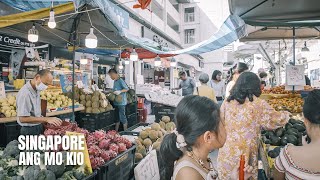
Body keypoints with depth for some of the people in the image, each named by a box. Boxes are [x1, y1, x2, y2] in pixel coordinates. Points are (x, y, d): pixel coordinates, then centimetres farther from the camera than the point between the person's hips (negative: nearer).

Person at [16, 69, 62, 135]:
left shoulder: (37, 90, 3)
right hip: (29, 130, -8)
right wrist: (46, 119, -29)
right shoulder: (25, 93, -23)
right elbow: (23, 118, -27)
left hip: (39, 127, 8)